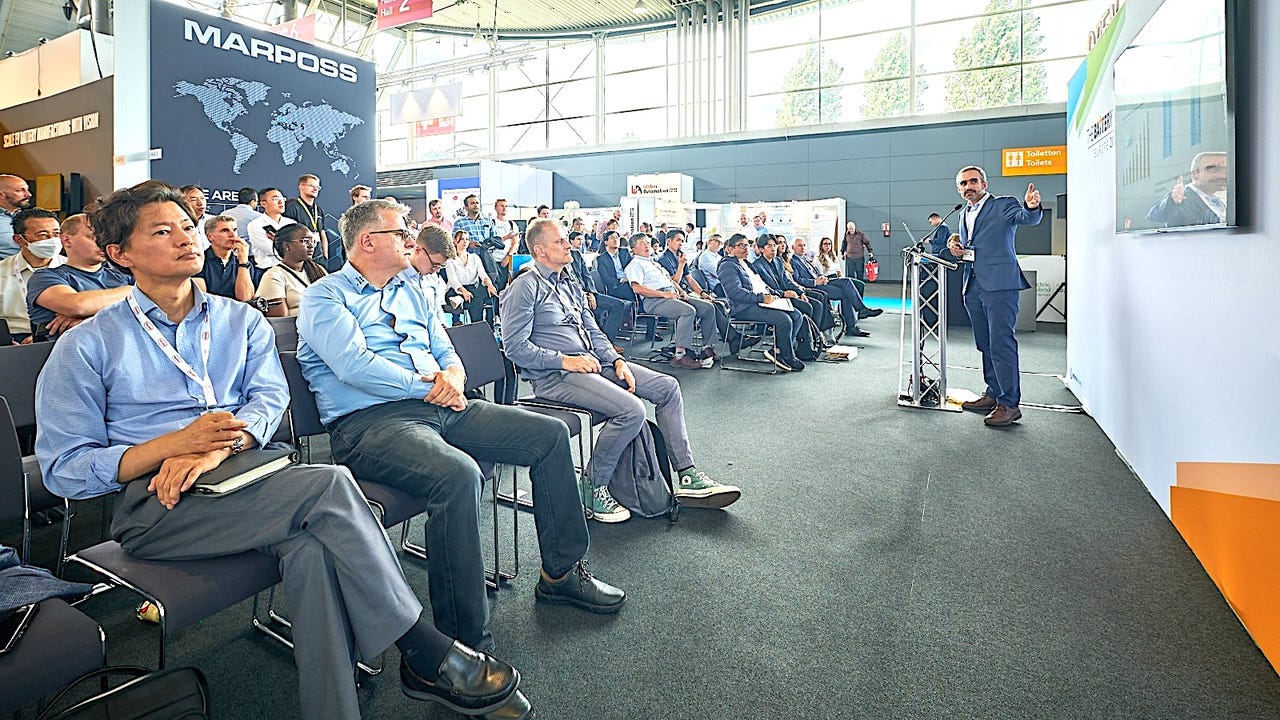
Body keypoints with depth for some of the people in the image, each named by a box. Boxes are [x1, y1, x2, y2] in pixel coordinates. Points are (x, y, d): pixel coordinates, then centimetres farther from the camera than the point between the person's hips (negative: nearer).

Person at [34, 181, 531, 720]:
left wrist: (221, 445, -18)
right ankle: (431, 655, -23)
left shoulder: (241, 321, 18)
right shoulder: (86, 347, 7)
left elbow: (270, 397, 4)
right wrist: (178, 442, -16)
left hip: (247, 471, 3)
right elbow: (63, 469, 1)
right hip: (155, 503, -3)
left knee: (312, 546, -35)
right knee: (329, 485, -30)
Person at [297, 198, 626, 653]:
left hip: (438, 407, 8)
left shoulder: (413, 292, 24)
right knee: (459, 474, -38)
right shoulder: (323, 297, 2)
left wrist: (452, 376, -4)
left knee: (550, 434, -3)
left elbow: (447, 354, 20)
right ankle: (464, 642, -24)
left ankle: (561, 572, 11)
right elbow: (355, 366, -14)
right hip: (369, 421, -7)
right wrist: (428, 386, -10)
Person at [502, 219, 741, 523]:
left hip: (593, 361, 9)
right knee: (631, 409, -29)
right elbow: (515, 346, -13)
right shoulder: (524, 288, -6)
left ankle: (687, 476, 2)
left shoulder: (570, 283, 20)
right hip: (554, 374, -9)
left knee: (667, 387, -1)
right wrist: (565, 361, -18)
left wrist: (617, 361, 2)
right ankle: (592, 487, -9)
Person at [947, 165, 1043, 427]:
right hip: (973, 287, 8)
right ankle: (993, 394, 24)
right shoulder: (965, 215, 20)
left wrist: (1031, 207, -42)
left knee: (1001, 343, -11)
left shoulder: (1003, 204, -1)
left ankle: (1009, 404, -7)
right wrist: (956, 250, 6)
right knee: (986, 344, 14)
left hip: (999, 284, -8)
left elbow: (1028, 218, -20)